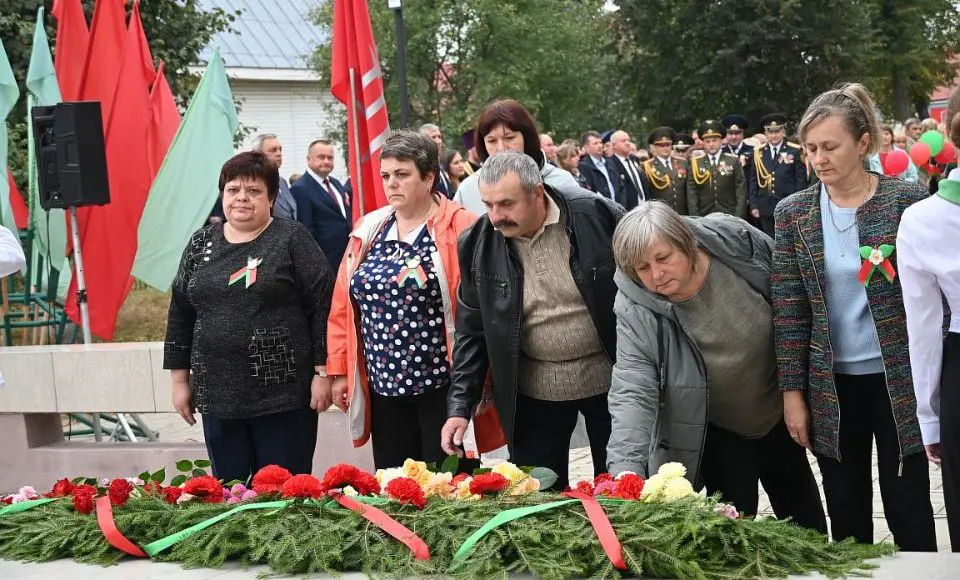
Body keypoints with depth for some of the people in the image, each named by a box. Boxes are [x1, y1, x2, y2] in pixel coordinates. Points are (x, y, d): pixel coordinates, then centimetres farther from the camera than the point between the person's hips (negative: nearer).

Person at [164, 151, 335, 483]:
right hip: (218, 396, 4)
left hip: (283, 394, -4)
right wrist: (180, 380, 12)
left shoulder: (292, 239, -2)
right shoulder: (201, 243, 11)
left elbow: (324, 305, -6)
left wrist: (322, 373, -10)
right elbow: (180, 314, 15)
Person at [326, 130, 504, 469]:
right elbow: (343, 307, 12)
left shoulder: (458, 229, -7)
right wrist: (340, 371, 9)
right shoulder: (368, 232, 10)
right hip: (385, 387, 5)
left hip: (442, 387, -5)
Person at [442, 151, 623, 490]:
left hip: (609, 378, -2)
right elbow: (471, 332, 2)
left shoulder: (599, 217, -15)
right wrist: (460, 406, -3)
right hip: (533, 393, 2)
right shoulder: (477, 245, -6)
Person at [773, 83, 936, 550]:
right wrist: (792, 391, -1)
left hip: (900, 378, -2)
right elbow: (788, 309, 1)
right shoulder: (793, 213, 1)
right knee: (847, 517, 11)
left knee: (909, 510, 4)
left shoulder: (906, 200, -6)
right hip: (831, 385, 2)